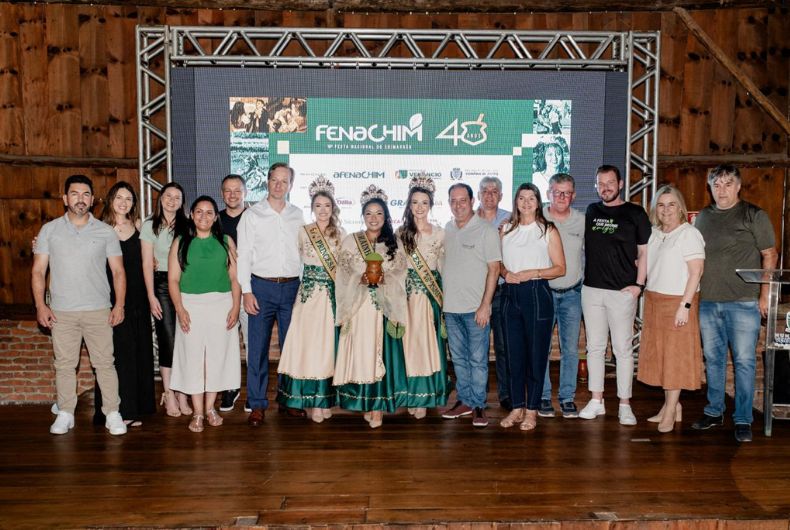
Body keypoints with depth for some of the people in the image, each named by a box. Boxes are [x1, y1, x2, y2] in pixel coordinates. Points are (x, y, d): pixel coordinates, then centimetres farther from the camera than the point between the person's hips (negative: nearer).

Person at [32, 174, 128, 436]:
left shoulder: (105, 232, 3)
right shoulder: (49, 230, 5)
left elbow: (118, 271, 4)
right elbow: (38, 271, 5)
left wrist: (119, 304, -5)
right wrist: (40, 304, -5)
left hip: (98, 311, -1)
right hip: (61, 312, 1)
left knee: (105, 363, 2)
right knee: (64, 365, 8)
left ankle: (112, 413, 9)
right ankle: (65, 414, 20)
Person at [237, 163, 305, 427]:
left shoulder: (298, 215, 9)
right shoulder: (252, 215, 1)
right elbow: (243, 256, 0)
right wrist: (246, 291, -7)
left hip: (291, 287, 2)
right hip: (262, 287, -2)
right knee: (258, 347, 0)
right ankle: (257, 404, 11)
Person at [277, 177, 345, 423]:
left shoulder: (340, 234, 7)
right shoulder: (303, 233, 2)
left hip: (333, 296, 2)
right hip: (309, 296, -1)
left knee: (328, 344, 5)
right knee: (309, 344, -2)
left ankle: (325, 400, 15)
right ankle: (312, 401, 8)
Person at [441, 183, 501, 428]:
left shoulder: (486, 230, -6)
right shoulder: (446, 230, 10)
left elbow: (494, 269, -9)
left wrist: (485, 305, -14)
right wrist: (440, 301, 9)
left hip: (475, 308, -5)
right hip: (450, 307, 5)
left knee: (478, 359, 1)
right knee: (459, 358, 13)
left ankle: (478, 405, 12)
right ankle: (464, 401, 25)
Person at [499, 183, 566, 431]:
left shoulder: (548, 230, 0)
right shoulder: (506, 229, 11)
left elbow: (560, 268, -3)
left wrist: (532, 273, -15)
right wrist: (506, 273, -6)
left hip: (537, 294, -3)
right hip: (511, 294, 4)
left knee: (536, 353, 2)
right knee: (514, 353, 8)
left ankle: (532, 410, 14)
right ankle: (517, 407, 20)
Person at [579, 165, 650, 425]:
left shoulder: (635, 214, 0)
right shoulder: (591, 212, 11)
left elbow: (644, 251, 1)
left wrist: (639, 284, -7)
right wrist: (584, 275, 8)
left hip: (623, 292, -4)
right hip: (591, 289, 4)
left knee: (623, 349, 1)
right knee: (594, 347, 9)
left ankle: (625, 404, 10)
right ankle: (596, 401, 18)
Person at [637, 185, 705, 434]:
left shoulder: (689, 234, -9)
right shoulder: (655, 234, 12)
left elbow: (696, 271, -14)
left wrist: (685, 305, -19)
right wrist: (648, 298, 9)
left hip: (677, 303, -7)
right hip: (654, 301, 7)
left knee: (675, 355, -1)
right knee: (659, 354, 10)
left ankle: (671, 410, 6)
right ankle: (671, 405, 21)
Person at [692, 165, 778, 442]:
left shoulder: (754, 216, -1)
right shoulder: (703, 217, 11)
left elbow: (770, 255, 0)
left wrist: (765, 295, -6)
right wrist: (693, 294, 10)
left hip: (743, 302, -4)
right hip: (708, 302, 4)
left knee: (744, 361, -1)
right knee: (713, 359, 12)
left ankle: (743, 420, 9)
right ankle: (714, 411, 24)